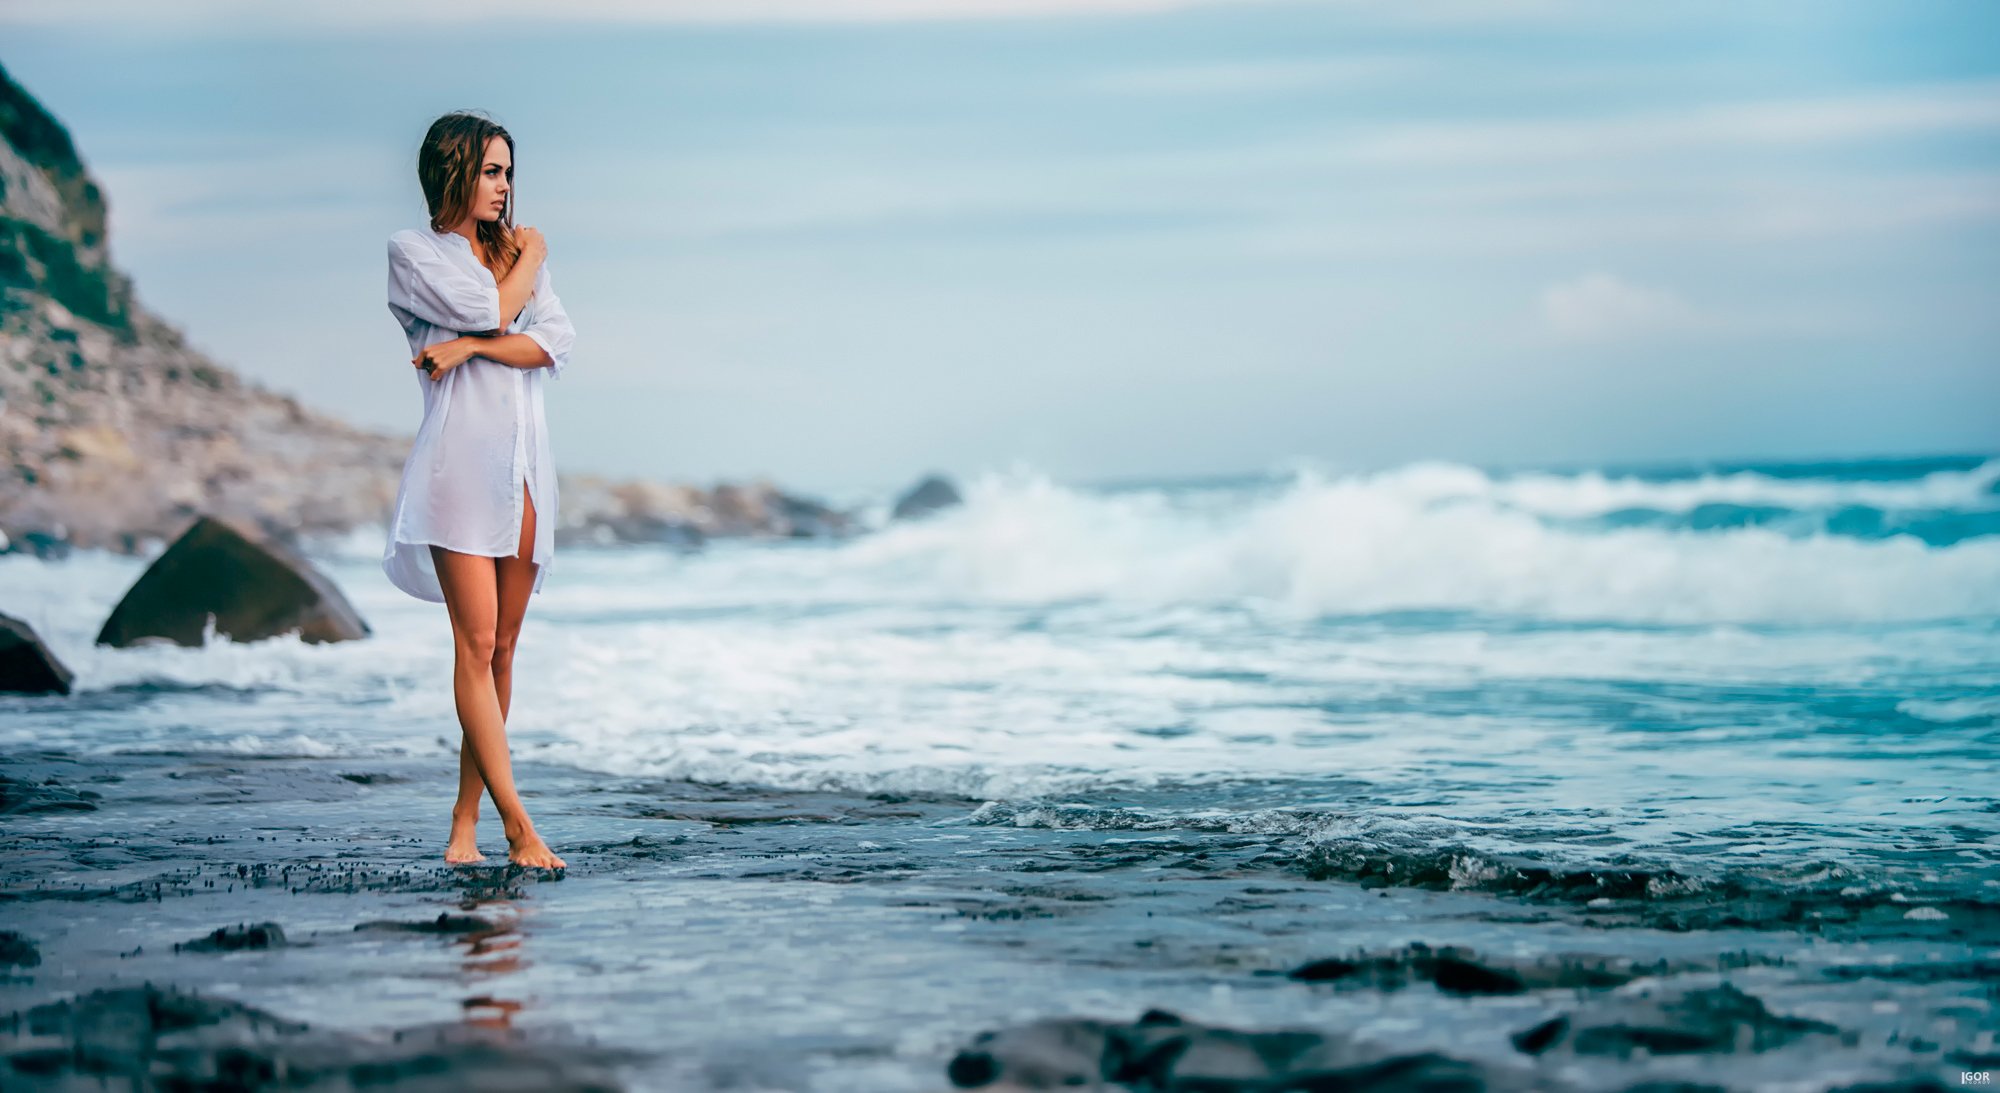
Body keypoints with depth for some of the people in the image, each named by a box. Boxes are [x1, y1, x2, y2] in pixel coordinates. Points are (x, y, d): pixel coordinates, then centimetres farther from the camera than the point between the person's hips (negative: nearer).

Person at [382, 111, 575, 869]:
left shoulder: (519, 251, 17)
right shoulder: (412, 252, 2)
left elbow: (556, 344, 2)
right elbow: (491, 309, -11)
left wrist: (470, 347, -11)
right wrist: (531, 256, 7)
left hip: (524, 460, 6)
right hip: (459, 457, -5)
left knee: (501, 648, 4)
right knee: (476, 645, -11)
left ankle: (465, 821, 10)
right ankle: (517, 826, -14)